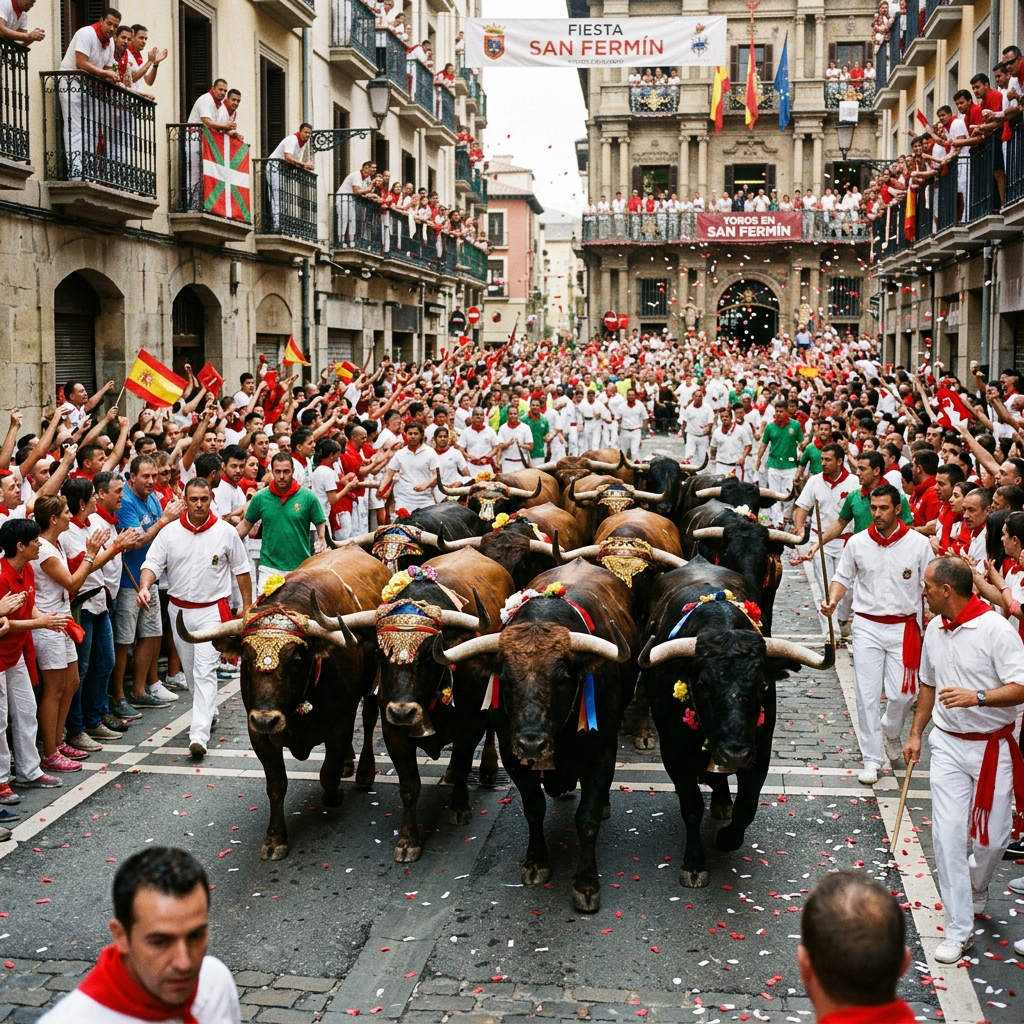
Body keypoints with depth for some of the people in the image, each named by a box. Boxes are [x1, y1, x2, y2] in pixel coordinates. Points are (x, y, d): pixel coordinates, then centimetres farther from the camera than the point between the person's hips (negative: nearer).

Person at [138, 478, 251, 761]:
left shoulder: (226, 532, -4)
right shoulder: (170, 532, -1)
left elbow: (241, 570, 4)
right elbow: (152, 563, -5)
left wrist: (247, 606, 5)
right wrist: (144, 587, -26)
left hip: (212, 610, -4)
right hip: (179, 609, 4)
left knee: (205, 670, -13)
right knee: (189, 669, 16)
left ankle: (199, 735, -18)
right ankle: (208, 712, 39)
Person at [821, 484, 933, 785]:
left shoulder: (919, 543, -5)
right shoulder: (858, 543, -1)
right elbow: (843, 577, 10)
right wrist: (832, 601, -9)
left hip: (904, 627, -1)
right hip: (867, 626, 1)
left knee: (902, 694, -1)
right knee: (867, 695, 1)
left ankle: (891, 731, 33)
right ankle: (872, 758, 13)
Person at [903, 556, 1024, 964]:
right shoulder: (935, 629, 4)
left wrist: (978, 696, -32)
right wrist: (916, 734, 17)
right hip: (947, 743, 5)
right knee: (947, 833, -3)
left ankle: (976, 886, 40)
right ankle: (958, 929, 5)